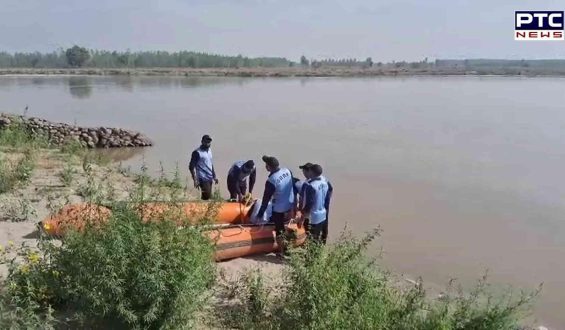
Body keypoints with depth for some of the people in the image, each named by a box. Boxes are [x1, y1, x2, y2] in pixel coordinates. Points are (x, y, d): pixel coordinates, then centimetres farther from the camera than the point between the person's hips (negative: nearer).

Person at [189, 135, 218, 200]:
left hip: (209, 178, 8)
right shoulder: (197, 152, -10)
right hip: (203, 179, -8)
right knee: (206, 196, -14)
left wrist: (214, 176, 18)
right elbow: (191, 167, -13)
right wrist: (195, 180, -18)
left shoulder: (209, 151, 14)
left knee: (208, 196, 9)